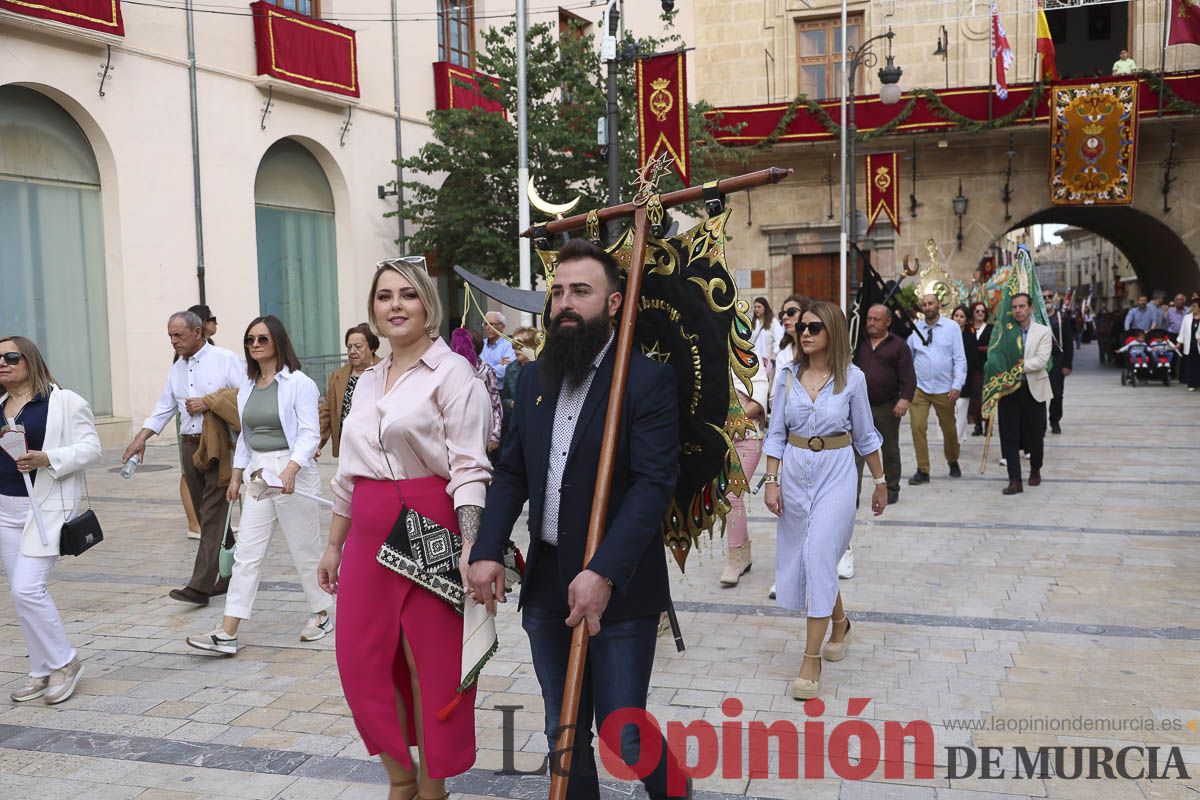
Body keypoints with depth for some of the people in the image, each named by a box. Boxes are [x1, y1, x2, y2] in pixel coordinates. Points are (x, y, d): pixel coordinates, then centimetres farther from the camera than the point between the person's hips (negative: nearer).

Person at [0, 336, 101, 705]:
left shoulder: (65, 401, -5)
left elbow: (90, 449, -9)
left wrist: (47, 459, -21)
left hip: (46, 508, -6)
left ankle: (64, 662, 5)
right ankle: (43, 672, 21)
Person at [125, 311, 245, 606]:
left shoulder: (225, 360, -5)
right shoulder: (177, 368, 17)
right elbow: (164, 407, 18)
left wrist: (208, 403, -15)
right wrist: (141, 437, 6)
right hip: (191, 446, 8)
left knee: (212, 515, -10)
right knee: (207, 515, 11)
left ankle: (200, 586, -12)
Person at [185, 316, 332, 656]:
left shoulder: (298, 383, -9)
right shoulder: (247, 387, 12)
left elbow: (310, 433, -14)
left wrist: (291, 469, -26)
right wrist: (236, 475, 18)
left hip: (293, 473, -6)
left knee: (305, 550, 6)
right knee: (247, 553, 2)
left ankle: (322, 615, 26)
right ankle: (227, 634, 1)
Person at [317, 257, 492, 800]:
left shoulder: (452, 374, -6)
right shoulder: (368, 382, 14)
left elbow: (469, 469, -14)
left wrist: (471, 546, -24)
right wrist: (334, 545, 20)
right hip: (369, 533, 7)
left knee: (431, 668, 3)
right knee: (363, 662, 9)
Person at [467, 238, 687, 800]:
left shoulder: (648, 380, -10)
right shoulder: (532, 379, 9)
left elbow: (654, 484, -18)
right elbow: (511, 473, 9)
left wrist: (603, 573, -26)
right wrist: (488, 550, -5)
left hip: (618, 586, -6)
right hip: (546, 583, 6)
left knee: (623, 734, 2)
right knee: (563, 732, 16)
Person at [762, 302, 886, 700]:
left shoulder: (852, 378, -5)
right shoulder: (787, 375, 1)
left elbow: (865, 435, 6)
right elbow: (776, 433, 4)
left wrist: (880, 482, 12)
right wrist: (772, 481, -4)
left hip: (836, 472, -3)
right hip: (795, 471, 4)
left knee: (818, 555, -11)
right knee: (805, 556, 12)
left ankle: (811, 659, -6)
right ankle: (839, 621, 40)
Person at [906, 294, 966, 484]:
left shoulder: (952, 327, -4)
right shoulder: (914, 328, 0)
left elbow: (960, 359, -5)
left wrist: (957, 385, -12)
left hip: (944, 389, -1)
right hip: (919, 388, 1)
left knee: (949, 429, 14)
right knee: (918, 428, -6)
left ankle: (953, 462, 38)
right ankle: (922, 470, 4)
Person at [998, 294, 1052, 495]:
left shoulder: (1043, 332, 0)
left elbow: (1041, 360, -12)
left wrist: (1019, 366, -21)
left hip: (1033, 389, -1)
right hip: (1008, 388, 1)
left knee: (1035, 434, 9)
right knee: (1009, 436, -3)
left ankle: (1035, 470, 33)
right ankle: (1015, 481, -2)